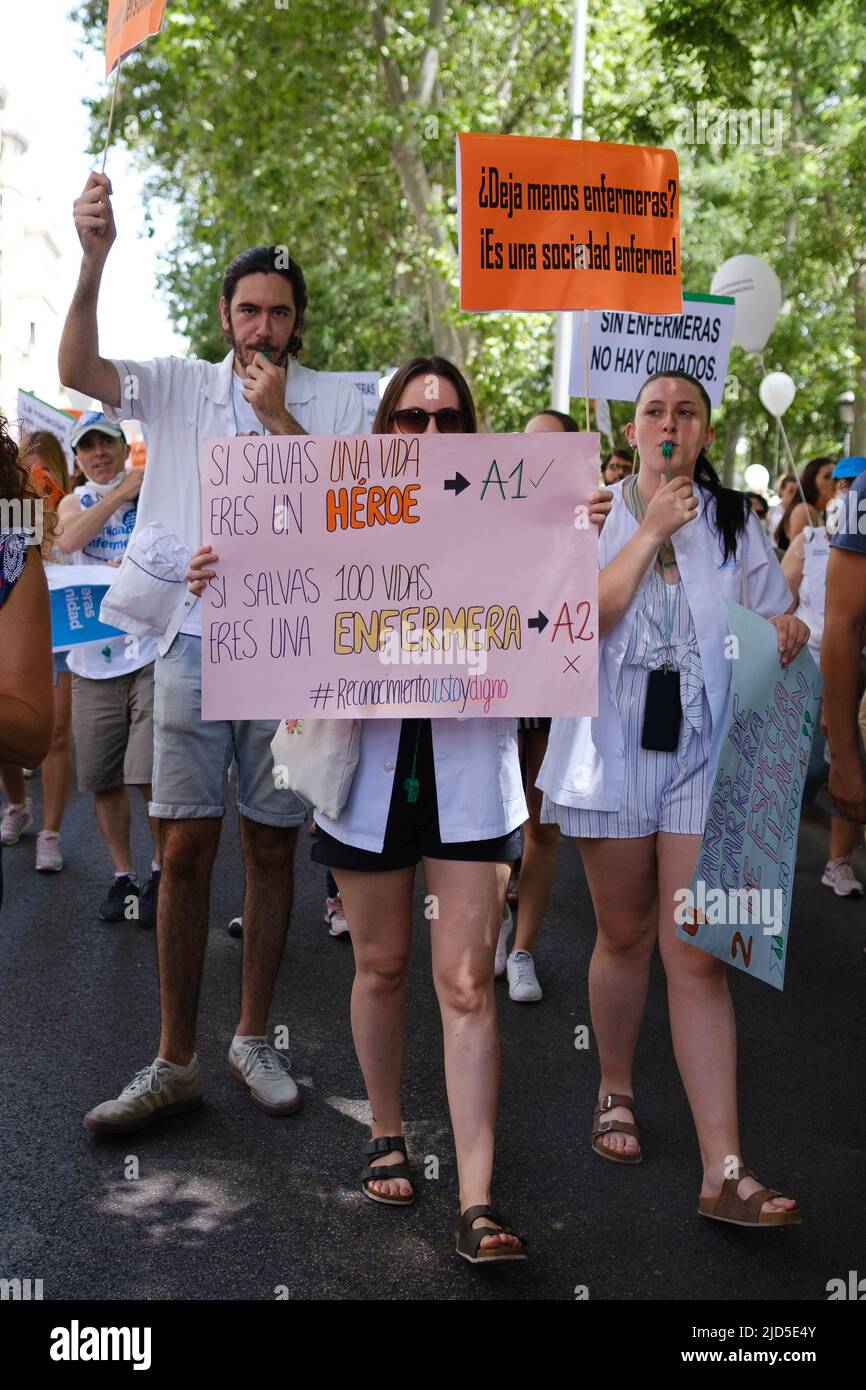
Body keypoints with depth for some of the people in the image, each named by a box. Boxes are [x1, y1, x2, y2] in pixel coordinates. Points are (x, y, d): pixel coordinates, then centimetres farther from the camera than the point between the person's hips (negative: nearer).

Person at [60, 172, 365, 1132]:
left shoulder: (333, 401, 8)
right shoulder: (180, 387, 8)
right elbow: (77, 370, -8)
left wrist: (280, 417, -9)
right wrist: (92, 259, -22)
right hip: (195, 645, 0)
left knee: (271, 847, 7)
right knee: (185, 849, -1)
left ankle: (253, 1040, 23)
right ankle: (174, 1062, 10)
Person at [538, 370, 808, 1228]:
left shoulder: (736, 524, 9)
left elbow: (774, 626, 12)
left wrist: (787, 632, -11)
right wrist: (652, 530, -14)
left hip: (704, 754, 0)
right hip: (613, 748, 0)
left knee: (696, 957, -5)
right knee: (625, 936, 12)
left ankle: (723, 1172, -3)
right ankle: (615, 1092, 37)